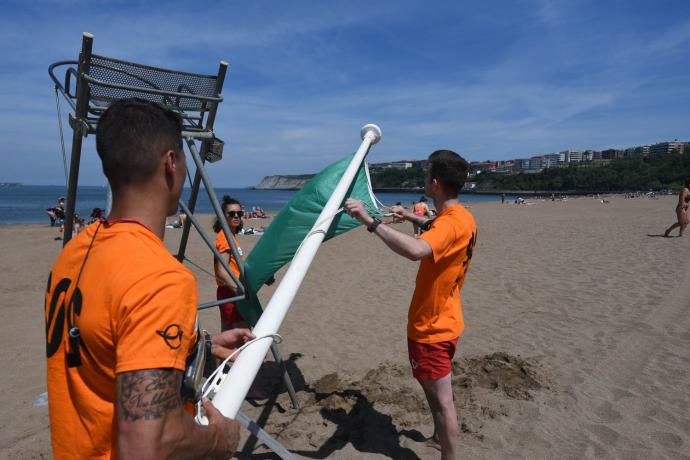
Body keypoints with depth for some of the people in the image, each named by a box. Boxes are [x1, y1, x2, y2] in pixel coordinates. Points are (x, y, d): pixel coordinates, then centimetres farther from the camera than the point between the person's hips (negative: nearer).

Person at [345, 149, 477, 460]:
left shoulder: (451, 223, -28)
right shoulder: (461, 217, 4)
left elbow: (416, 250, -49)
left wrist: (371, 221, -46)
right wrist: (412, 217, 23)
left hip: (431, 327, -10)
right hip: (443, 322, 10)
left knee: (442, 399, 5)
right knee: (435, 391, 28)